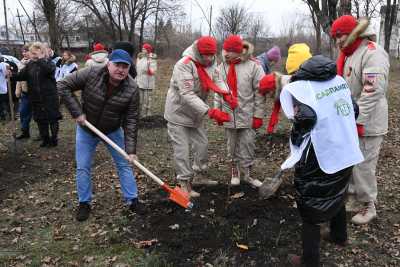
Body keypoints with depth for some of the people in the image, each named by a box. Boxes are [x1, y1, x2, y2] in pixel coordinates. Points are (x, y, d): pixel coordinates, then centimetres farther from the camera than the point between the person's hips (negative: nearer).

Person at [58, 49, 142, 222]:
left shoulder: (132, 89, -22)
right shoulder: (91, 74, -24)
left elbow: (131, 121, -19)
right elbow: (63, 86, -16)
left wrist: (131, 149, -23)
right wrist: (77, 112, -23)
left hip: (113, 131, 0)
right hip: (86, 129, 0)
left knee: (124, 164, 4)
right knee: (82, 168, 5)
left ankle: (132, 200, 19)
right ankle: (84, 203, 24)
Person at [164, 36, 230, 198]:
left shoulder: (211, 63, -2)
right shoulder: (184, 65, -27)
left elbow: (217, 80, -7)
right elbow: (187, 95, -34)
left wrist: (225, 93, -32)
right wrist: (210, 112, -42)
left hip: (196, 114, 8)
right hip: (178, 113, -7)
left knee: (202, 144, 15)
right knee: (182, 150, -3)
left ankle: (200, 175, 34)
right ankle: (185, 184, 12)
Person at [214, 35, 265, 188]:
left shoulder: (253, 66, -9)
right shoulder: (222, 66, 4)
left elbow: (259, 93, -8)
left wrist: (258, 116, -9)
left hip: (247, 116, -3)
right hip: (228, 116, 4)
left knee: (247, 147, 4)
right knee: (232, 147, 14)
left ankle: (247, 174, 21)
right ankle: (234, 172, 32)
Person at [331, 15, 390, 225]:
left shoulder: (372, 53, -16)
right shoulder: (349, 55, 14)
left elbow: (372, 92, -24)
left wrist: (358, 121, -24)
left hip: (366, 124, -9)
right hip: (350, 121, 9)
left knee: (363, 167, 0)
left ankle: (368, 207, 17)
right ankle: (354, 201, 30)